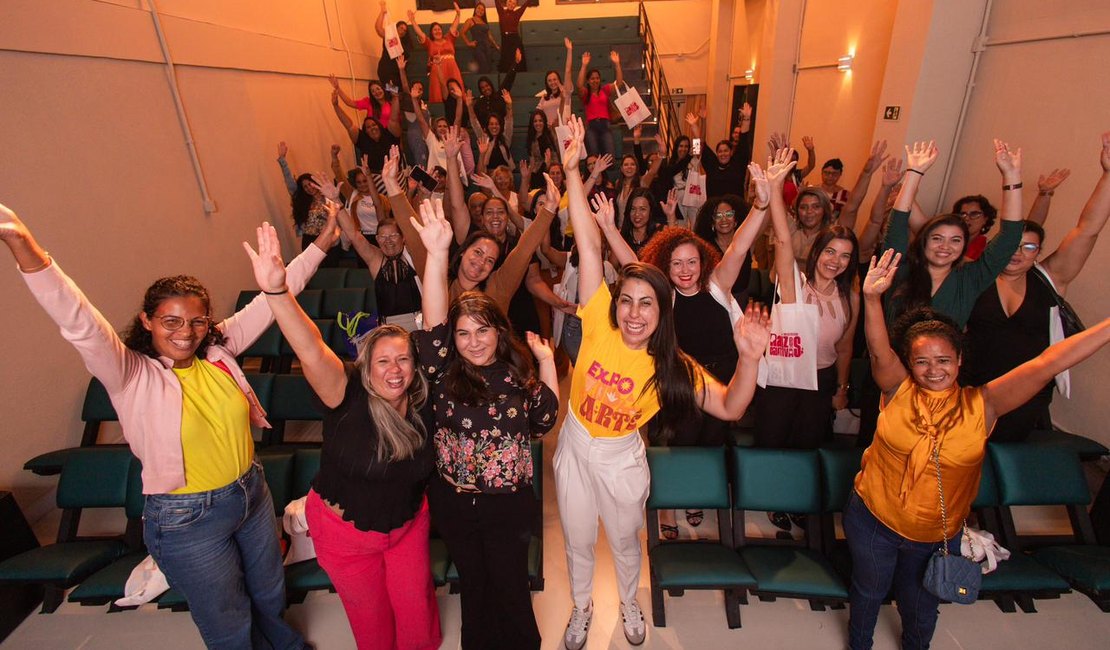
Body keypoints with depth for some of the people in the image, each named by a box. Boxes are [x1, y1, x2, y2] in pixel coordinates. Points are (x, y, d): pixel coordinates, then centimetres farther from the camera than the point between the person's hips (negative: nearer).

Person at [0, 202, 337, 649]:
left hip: (252, 495, 5)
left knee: (271, 599, 28)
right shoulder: (131, 375, -17)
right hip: (187, 521, -4)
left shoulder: (219, 350, -5)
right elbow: (79, 323, -34)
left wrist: (321, 243, 0)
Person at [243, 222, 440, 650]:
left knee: (416, 604, 20)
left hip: (408, 526, 3)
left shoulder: (423, 403, -14)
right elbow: (310, 350, -45)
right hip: (345, 532, -2)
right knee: (369, 611, 22)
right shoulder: (348, 398, -31)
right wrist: (277, 291, -58)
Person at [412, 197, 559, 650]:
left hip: (508, 503, -1)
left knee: (510, 587, 15)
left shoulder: (518, 372, -7)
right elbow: (433, 322, -26)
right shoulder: (445, 371, -11)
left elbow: (544, 420, 0)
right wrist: (437, 253, -38)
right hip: (453, 502, 1)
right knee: (473, 584, 23)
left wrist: (546, 362, -6)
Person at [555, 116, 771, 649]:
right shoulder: (599, 326, -22)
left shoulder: (674, 368, -18)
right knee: (578, 543, 22)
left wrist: (749, 358, -36)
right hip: (574, 450, 0)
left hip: (621, 460, 0)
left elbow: (730, 408, -19)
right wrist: (572, 171, -27)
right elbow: (589, 245, -26)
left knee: (624, 540, 26)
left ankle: (629, 604, 59)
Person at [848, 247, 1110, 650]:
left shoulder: (981, 406, -13)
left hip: (937, 534, 2)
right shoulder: (898, 392, -15)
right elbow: (879, 351, -31)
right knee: (868, 592, 23)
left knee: (920, 608, 27)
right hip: (872, 519, -1)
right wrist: (872, 298, -47)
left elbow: (1046, 365, -20)